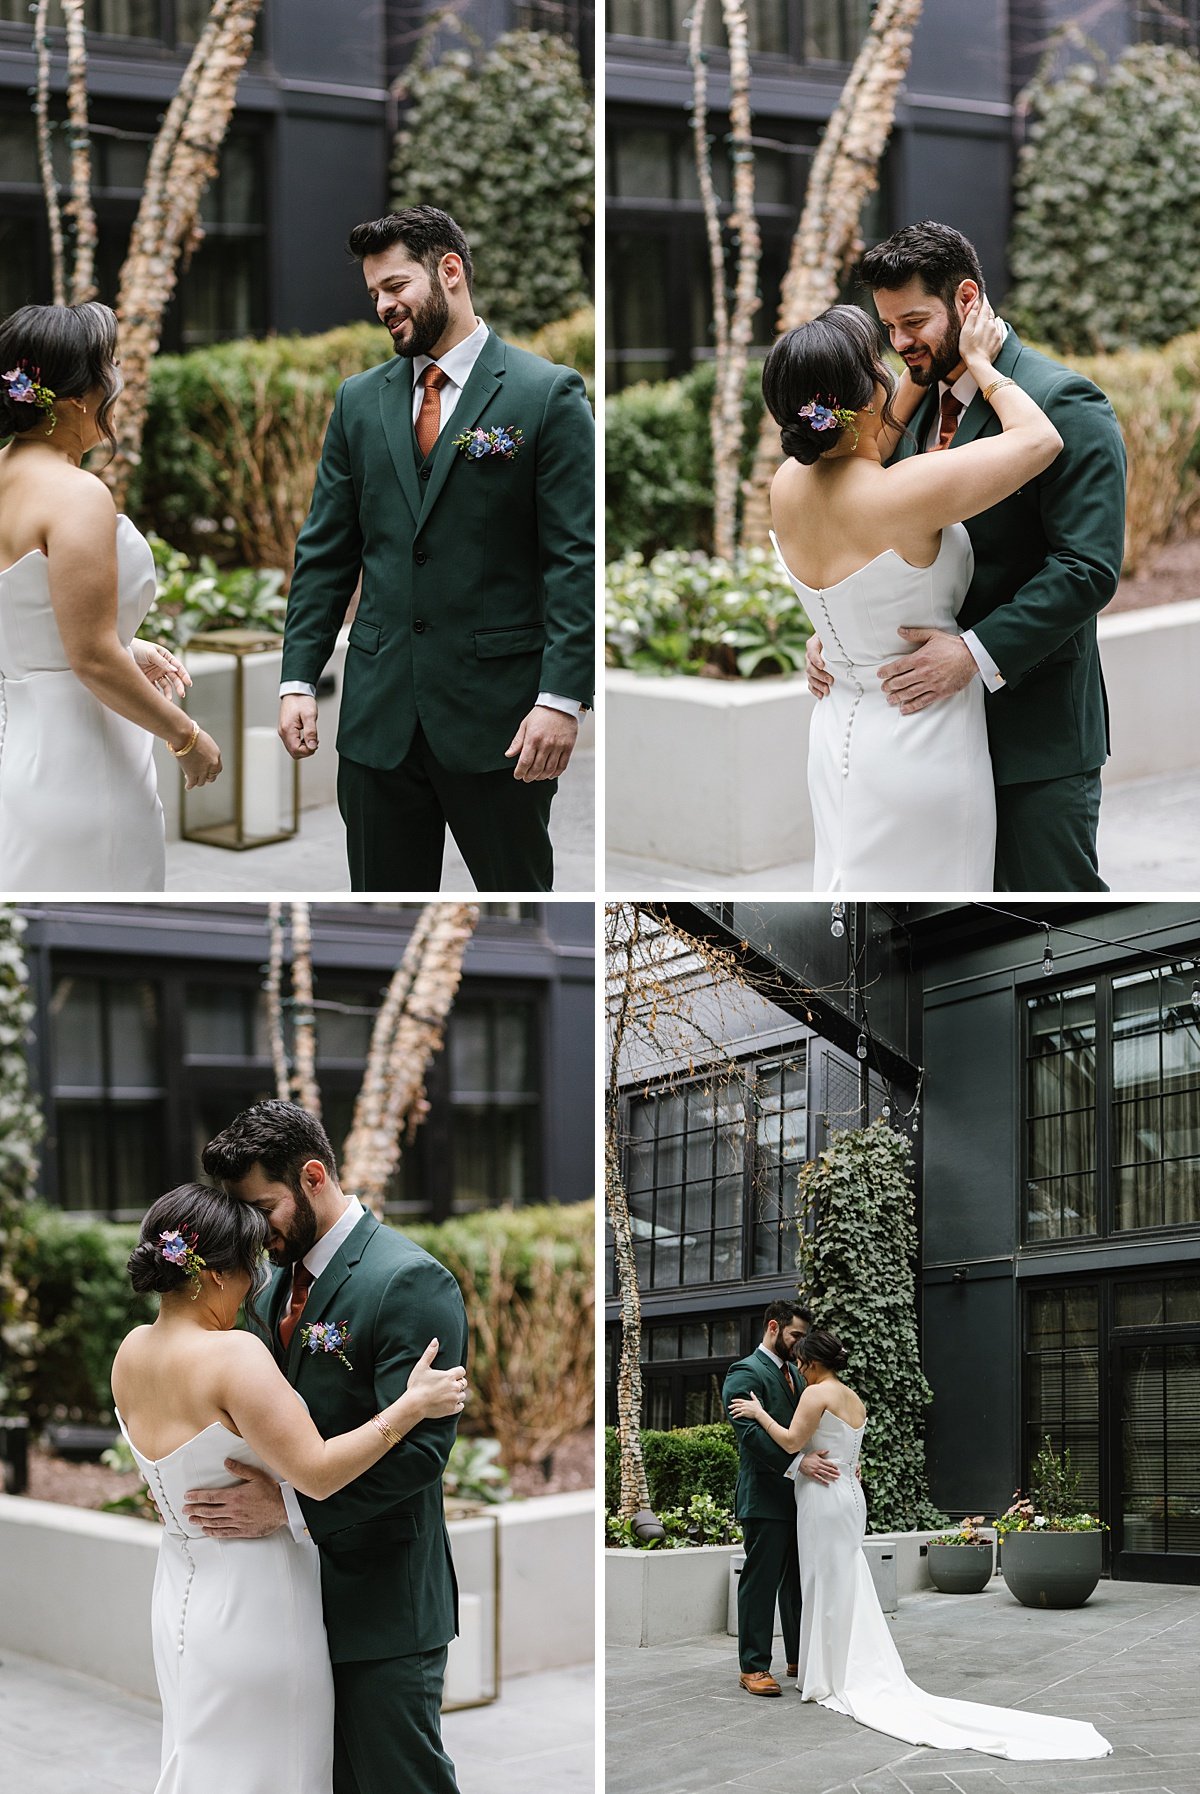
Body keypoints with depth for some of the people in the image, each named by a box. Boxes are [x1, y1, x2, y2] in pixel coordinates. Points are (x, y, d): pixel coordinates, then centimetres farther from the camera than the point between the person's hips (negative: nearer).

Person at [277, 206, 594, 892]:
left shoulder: (548, 394, -3)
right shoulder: (361, 400, 12)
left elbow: (576, 560, -8)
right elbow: (325, 553, 13)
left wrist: (563, 698, -16)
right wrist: (299, 679, 3)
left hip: (498, 712, -4)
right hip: (380, 711, 4)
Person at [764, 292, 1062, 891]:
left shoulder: (787, 486, -5)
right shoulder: (906, 494, -26)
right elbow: (1040, 438, -16)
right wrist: (979, 363, -2)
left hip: (838, 730, 7)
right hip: (921, 746, -7)